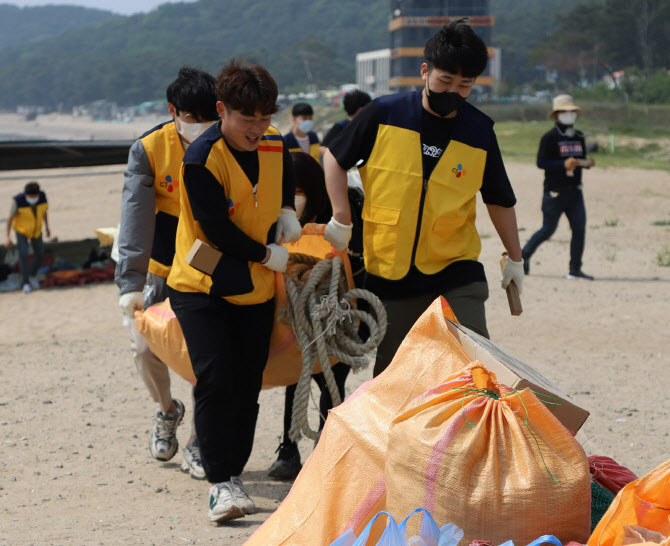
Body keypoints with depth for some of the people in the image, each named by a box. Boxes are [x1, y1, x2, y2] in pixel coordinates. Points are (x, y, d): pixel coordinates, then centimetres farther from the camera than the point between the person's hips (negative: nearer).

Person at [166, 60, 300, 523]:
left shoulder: (276, 144, -1)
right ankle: (221, 483, -12)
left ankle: (235, 474, 19)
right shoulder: (201, 160, -20)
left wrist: (287, 212, 7)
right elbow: (218, 230, -20)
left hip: (257, 290, 5)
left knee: (247, 387, 6)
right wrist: (269, 255, -11)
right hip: (202, 288, -5)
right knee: (216, 382, -16)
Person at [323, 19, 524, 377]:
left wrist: (515, 258, 18)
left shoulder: (479, 131, -1)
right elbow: (335, 159, 8)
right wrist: (341, 219, 0)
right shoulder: (384, 115, -6)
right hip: (388, 274, 0)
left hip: (457, 275, 0)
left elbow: (499, 199, 12)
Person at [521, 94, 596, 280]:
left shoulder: (579, 137, 13)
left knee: (580, 228, -3)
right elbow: (541, 162, -13)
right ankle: (524, 254, 24)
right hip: (555, 191, -6)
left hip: (574, 191, 6)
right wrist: (563, 164, -23)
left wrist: (587, 163, -2)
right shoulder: (550, 137, -8)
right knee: (548, 230, 1)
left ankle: (575, 269, 4)